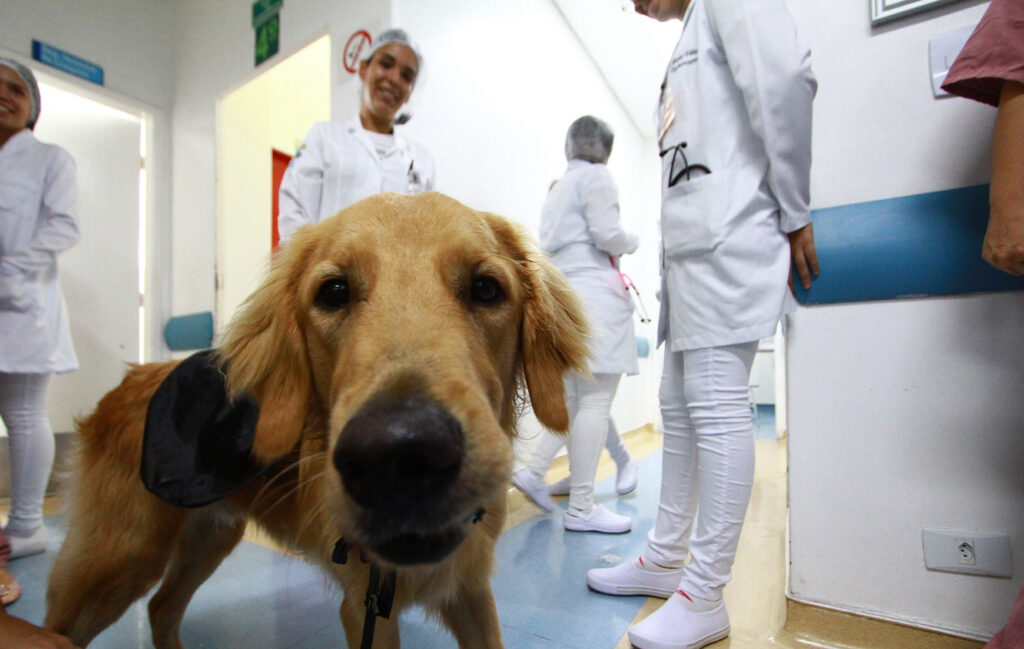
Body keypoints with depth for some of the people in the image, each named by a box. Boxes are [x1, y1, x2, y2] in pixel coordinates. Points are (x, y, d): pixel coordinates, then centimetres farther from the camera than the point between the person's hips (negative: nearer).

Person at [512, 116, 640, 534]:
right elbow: (607, 233, -12)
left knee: (574, 397, 14)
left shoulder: (557, 188, 25)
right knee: (596, 402, -7)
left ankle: (535, 471, 10)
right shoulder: (596, 175, 1)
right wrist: (631, 243, 8)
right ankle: (581, 508, -3)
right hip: (596, 291, -9)